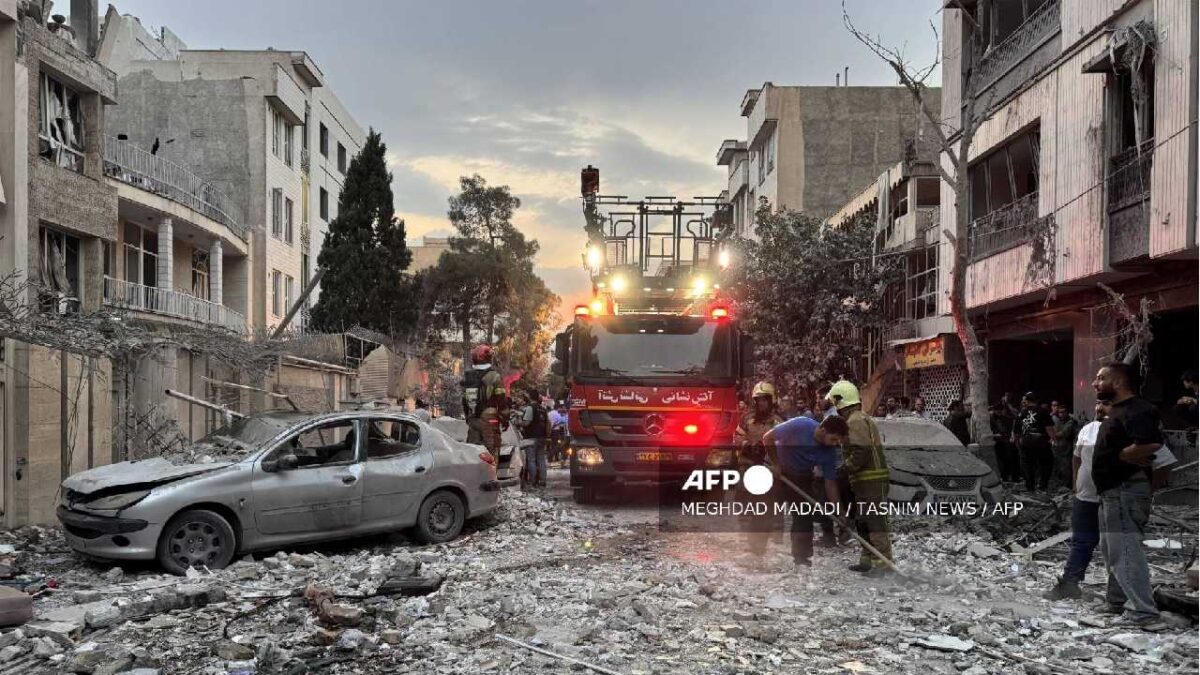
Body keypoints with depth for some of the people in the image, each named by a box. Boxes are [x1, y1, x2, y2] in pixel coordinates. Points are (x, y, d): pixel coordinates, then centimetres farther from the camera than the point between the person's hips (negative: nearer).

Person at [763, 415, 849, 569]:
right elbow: (768, 438, -23)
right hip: (776, 469, -4)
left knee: (804, 516, -2)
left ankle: (802, 557, 7)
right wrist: (775, 464, -20)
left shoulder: (830, 452, -17)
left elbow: (830, 483, -10)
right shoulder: (800, 425, -31)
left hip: (802, 477, 4)